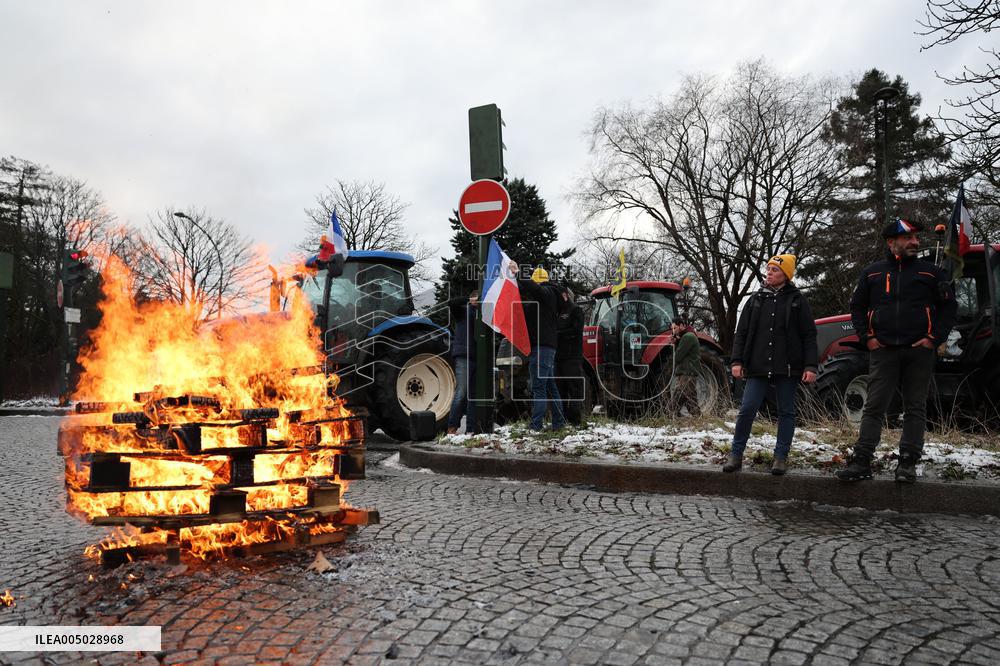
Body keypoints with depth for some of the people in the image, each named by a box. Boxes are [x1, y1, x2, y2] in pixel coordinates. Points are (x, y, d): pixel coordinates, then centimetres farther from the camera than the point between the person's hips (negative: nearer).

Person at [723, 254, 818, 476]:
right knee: (747, 409, -4)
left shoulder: (797, 300, 5)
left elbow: (809, 336, 2)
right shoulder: (756, 299, 11)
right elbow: (741, 332, 10)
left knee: (786, 412, 6)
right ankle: (736, 455, 6)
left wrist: (810, 366, -7)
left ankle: (781, 457, 16)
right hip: (758, 367, 1)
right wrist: (737, 361, -1)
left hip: (787, 368, -1)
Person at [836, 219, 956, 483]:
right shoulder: (872, 273, 9)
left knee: (915, 409, 4)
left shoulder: (930, 272, 8)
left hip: (919, 351, 1)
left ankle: (908, 462, 11)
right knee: (874, 407, -2)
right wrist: (866, 337, 2)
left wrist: (935, 338, -3)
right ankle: (861, 461, -2)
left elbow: (949, 306, 8)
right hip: (883, 350, 0)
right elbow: (857, 307, 15)